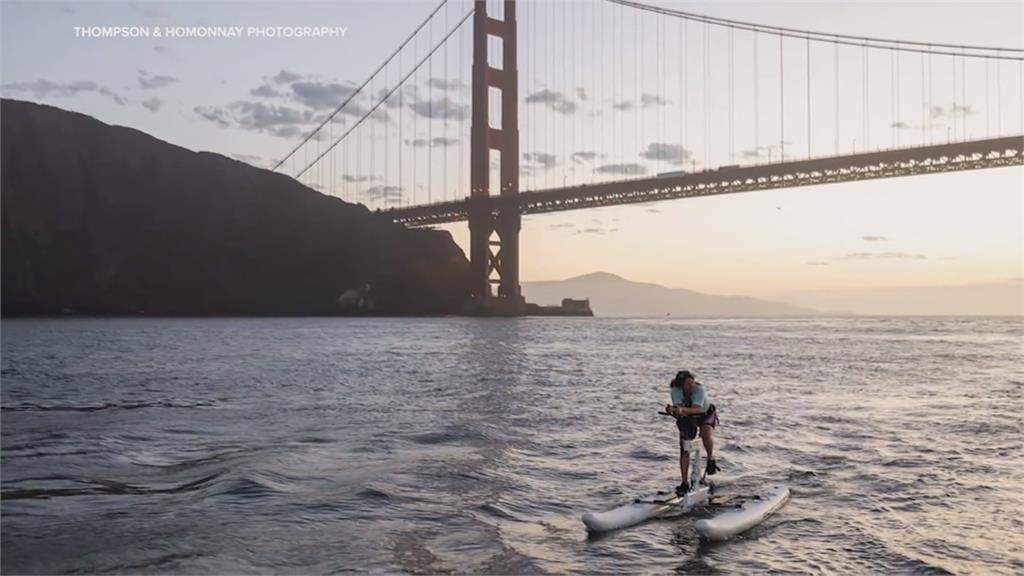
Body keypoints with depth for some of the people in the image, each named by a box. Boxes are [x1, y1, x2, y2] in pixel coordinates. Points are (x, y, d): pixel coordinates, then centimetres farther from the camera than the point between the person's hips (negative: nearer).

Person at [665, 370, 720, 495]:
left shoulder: (699, 390, -35)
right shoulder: (675, 390, -26)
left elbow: (696, 409, -48)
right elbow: (679, 407, -37)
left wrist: (682, 410, -65)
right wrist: (673, 410, -60)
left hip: (706, 413, -3)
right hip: (687, 418, 3)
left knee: (706, 433, -36)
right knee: (684, 451, -4)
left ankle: (711, 461, -10)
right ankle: (685, 483, 6)